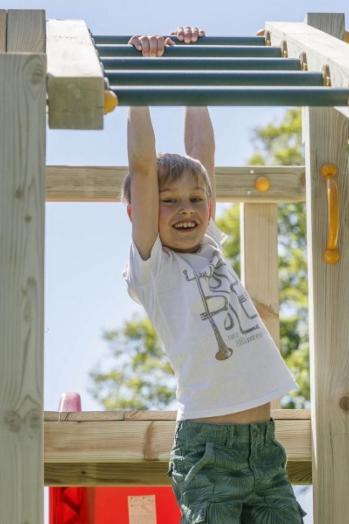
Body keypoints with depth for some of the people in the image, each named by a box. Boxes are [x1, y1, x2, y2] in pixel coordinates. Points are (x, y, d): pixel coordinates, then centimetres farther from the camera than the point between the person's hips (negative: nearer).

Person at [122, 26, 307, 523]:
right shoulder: (153, 267, 0)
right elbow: (143, 167, -7)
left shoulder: (210, 251, 15)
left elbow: (202, 152, 18)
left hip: (265, 444, 6)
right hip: (208, 448, -6)